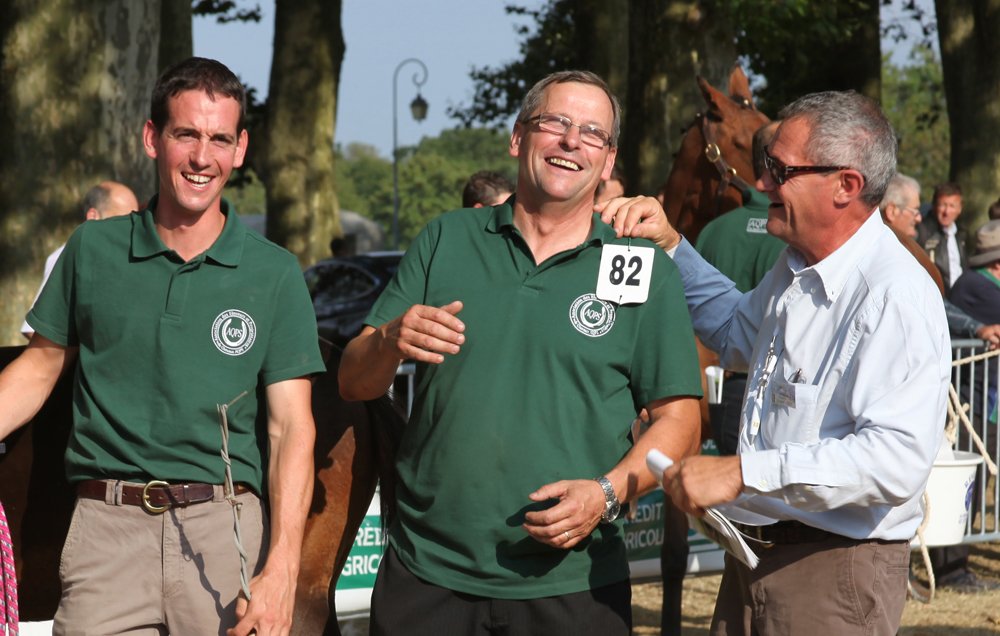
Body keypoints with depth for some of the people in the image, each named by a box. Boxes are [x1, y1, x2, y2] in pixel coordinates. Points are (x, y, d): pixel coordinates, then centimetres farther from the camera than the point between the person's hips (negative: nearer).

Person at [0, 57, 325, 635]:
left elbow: (291, 426, -2)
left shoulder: (274, 275, 3)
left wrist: (282, 571, -14)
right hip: (107, 524, 1)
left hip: (227, 527, -1)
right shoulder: (93, 251, 8)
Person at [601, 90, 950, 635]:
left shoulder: (897, 298, -23)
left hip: (834, 574, -9)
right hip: (752, 557, 9)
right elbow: (739, 333, 32)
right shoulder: (796, 269, 9)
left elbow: (896, 459, -33)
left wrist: (742, 472, -32)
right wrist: (669, 247, 18)